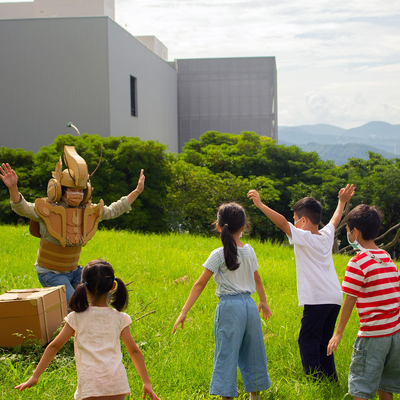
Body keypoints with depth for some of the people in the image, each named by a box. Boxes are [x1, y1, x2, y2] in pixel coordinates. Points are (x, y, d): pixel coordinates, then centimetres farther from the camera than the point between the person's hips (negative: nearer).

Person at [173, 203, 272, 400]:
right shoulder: (249, 251, 8)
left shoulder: (219, 255, -8)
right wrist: (263, 301, 38)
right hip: (249, 305, 5)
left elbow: (200, 284, -10)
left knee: (226, 355, -2)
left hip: (230, 307, -5)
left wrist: (183, 313, -9)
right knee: (251, 353, 15)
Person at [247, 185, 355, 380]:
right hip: (335, 298, 8)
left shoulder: (304, 238, -8)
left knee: (307, 341, -6)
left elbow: (282, 222, -19)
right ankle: (331, 380, 13)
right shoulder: (327, 236, 12)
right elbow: (335, 220, 33)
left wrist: (260, 205, -17)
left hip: (317, 299, -8)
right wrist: (342, 201, 49)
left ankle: (315, 380, -13)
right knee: (323, 343, 14)